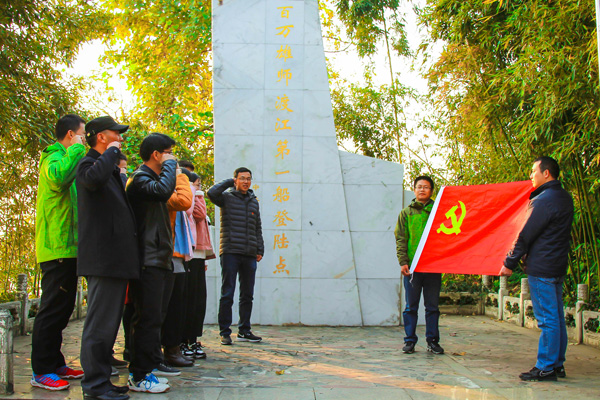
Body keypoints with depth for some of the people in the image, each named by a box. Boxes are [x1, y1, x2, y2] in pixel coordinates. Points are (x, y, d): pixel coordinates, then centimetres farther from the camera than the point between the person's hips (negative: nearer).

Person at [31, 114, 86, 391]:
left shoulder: (65, 158, 22)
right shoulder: (54, 157, -10)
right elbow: (58, 177, -33)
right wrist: (76, 150, -21)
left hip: (66, 248, 10)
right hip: (58, 248, -10)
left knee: (61, 309, 14)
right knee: (53, 309, -7)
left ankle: (55, 365, 22)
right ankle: (41, 371, -1)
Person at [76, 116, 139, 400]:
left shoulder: (112, 170, 24)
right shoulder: (89, 164, -5)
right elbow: (95, 178, -31)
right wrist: (111, 152, -16)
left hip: (117, 260, 10)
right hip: (103, 259, -10)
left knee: (109, 323, 13)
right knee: (100, 323, -8)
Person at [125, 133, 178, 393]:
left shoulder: (152, 178, 22)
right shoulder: (140, 179, -9)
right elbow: (163, 191, -29)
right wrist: (170, 165, -14)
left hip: (160, 261, 10)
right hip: (148, 261, -10)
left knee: (153, 318, 11)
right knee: (148, 318, -8)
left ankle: (146, 370, 18)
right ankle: (139, 376, -1)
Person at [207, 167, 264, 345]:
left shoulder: (254, 201, 18)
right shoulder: (227, 197, 2)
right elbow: (212, 193, -20)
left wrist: (260, 249, 14)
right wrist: (229, 182, -4)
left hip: (250, 255, 5)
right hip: (230, 252, -5)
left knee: (247, 295, 9)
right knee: (227, 294, -4)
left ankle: (244, 330, 18)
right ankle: (225, 332, 3)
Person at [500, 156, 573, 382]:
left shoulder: (543, 201, -16)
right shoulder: (565, 198, 13)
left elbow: (525, 236, -14)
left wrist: (509, 263, -6)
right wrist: (534, 193, 21)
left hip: (541, 268, -9)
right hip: (558, 266, 9)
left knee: (547, 319, -6)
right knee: (556, 317, 12)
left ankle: (546, 368, 0)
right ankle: (557, 365, 18)